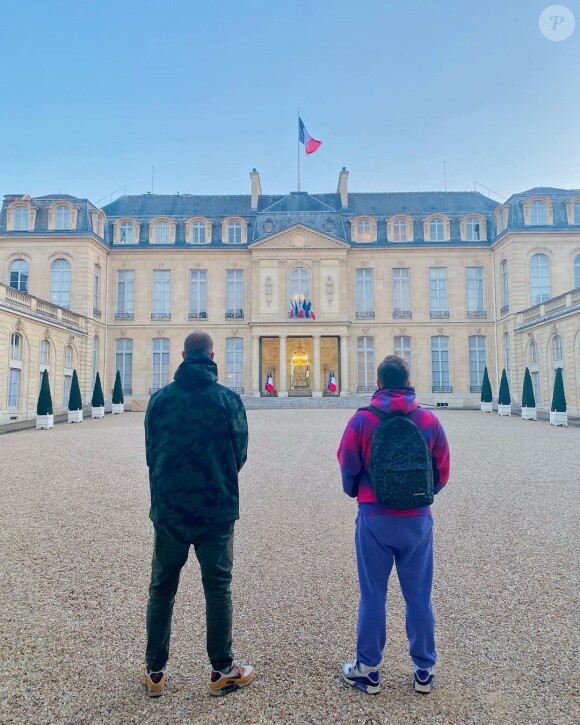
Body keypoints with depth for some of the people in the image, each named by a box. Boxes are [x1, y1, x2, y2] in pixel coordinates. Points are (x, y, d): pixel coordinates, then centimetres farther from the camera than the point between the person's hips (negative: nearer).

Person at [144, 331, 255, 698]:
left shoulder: (159, 398, -4)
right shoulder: (228, 399, -9)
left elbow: (150, 453, 4)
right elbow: (240, 453, -2)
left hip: (168, 509, 2)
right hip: (217, 510, -1)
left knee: (162, 589, 16)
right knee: (218, 588, 11)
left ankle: (155, 673, 26)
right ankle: (223, 671, 21)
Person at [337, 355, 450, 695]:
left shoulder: (361, 419, -10)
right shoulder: (429, 420, -5)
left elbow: (348, 468, -3)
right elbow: (442, 472, 3)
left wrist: (356, 493, 18)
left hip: (374, 518, -1)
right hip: (417, 519, 2)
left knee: (373, 597, 11)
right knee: (418, 597, 14)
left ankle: (368, 671, 24)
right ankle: (425, 672, 27)